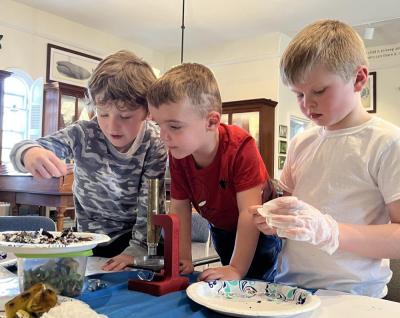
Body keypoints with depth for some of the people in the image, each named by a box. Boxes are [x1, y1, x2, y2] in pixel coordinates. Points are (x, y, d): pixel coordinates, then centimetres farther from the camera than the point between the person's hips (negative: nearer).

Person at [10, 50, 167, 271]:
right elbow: (20, 150, -23)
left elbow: (150, 203, -18)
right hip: (90, 236, 2)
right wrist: (31, 154, -47)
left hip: (135, 234, -1)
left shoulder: (155, 143, -20)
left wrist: (136, 250, -25)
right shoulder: (83, 134, -18)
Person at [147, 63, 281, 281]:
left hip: (258, 230, -5)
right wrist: (184, 258, -17)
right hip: (221, 229, 5)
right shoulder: (177, 154, -19)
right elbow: (179, 208, -12)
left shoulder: (241, 147, -35)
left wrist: (236, 269, -41)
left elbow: (249, 211, -38)